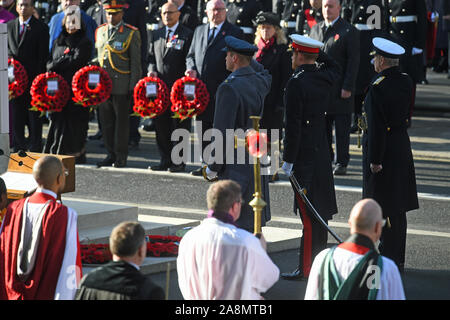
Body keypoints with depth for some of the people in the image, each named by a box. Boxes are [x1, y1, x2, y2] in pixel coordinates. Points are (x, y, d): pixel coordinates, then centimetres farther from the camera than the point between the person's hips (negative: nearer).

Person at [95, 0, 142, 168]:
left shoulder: (131, 33, -4)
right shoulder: (100, 32, 12)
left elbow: (135, 62, -5)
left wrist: (132, 87, -9)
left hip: (122, 86, -5)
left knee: (121, 121, 2)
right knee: (106, 121, 8)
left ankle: (121, 156, 9)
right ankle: (111, 154, 18)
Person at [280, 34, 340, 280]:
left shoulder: (296, 84, -17)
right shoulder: (325, 78, 5)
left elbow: (293, 125, -19)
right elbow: (336, 69, 33)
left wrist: (288, 160, -14)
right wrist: (318, 52, 23)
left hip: (304, 158, -8)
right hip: (322, 155, 8)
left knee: (309, 214, -6)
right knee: (319, 212, 14)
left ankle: (306, 269, -3)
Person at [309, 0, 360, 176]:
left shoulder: (349, 31, -3)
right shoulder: (315, 30, 14)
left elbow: (353, 62, -7)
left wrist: (348, 87, -13)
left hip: (340, 89, -5)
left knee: (342, 129, 0)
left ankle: (341, 163, 6)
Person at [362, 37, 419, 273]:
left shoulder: (378, 87, -20)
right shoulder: (406, 82, 2)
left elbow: (376, 126, -21)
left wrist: (375, 160, -17)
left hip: (383, 149, -8)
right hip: (402, 146, 8)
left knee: (383, 209, -1)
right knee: (398, 208, 15)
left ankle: (388, 261, 2)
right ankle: (397, 260, 23)